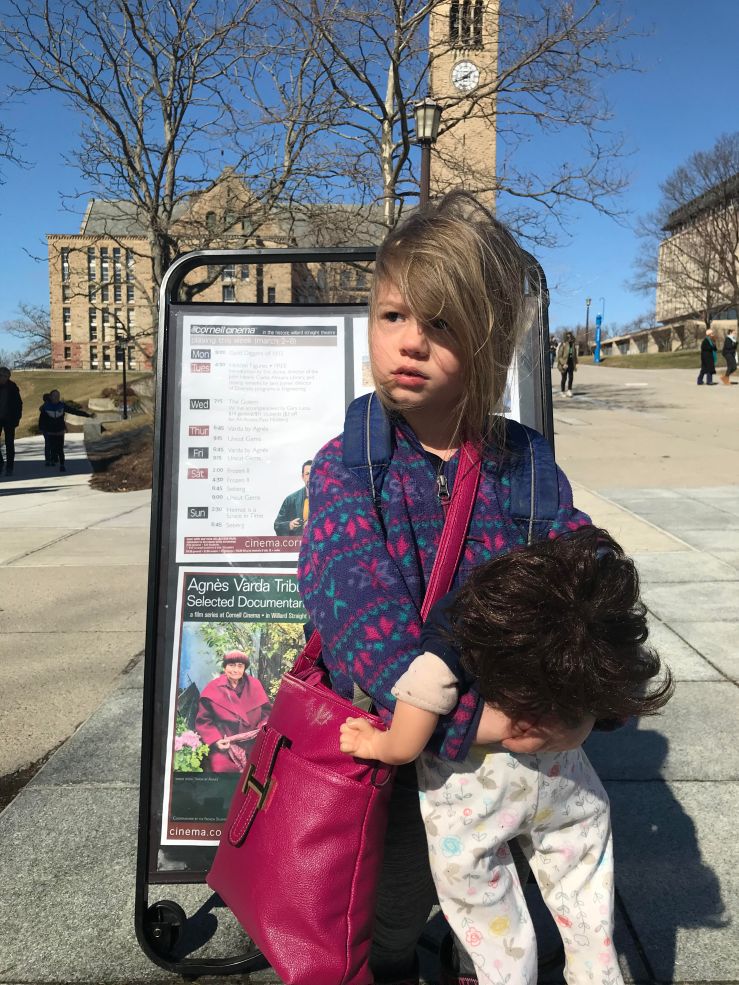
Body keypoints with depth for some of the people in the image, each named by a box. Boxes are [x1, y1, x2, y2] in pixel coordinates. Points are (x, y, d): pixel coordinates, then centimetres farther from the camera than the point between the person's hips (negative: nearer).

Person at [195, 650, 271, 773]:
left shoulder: (254, 685, 8)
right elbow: (203, 721, 2)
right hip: (224, 746, -2)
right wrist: (215, 740, -12)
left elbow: (266, 712, 12)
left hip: (253, 746, 2)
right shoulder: (213, 688, 1)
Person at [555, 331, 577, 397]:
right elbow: (559, 356, -12)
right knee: (564, 378, 3)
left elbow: (575, 355, 15)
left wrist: (575, 364, 12)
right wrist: (563, 364, -18)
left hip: (571, 363, 5)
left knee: (570, 377, -1)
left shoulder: (573, 344, 6)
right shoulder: (562, 344, -11)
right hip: (564, 364, -5)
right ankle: (563, 391, 14)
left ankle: (569, 390, 7)